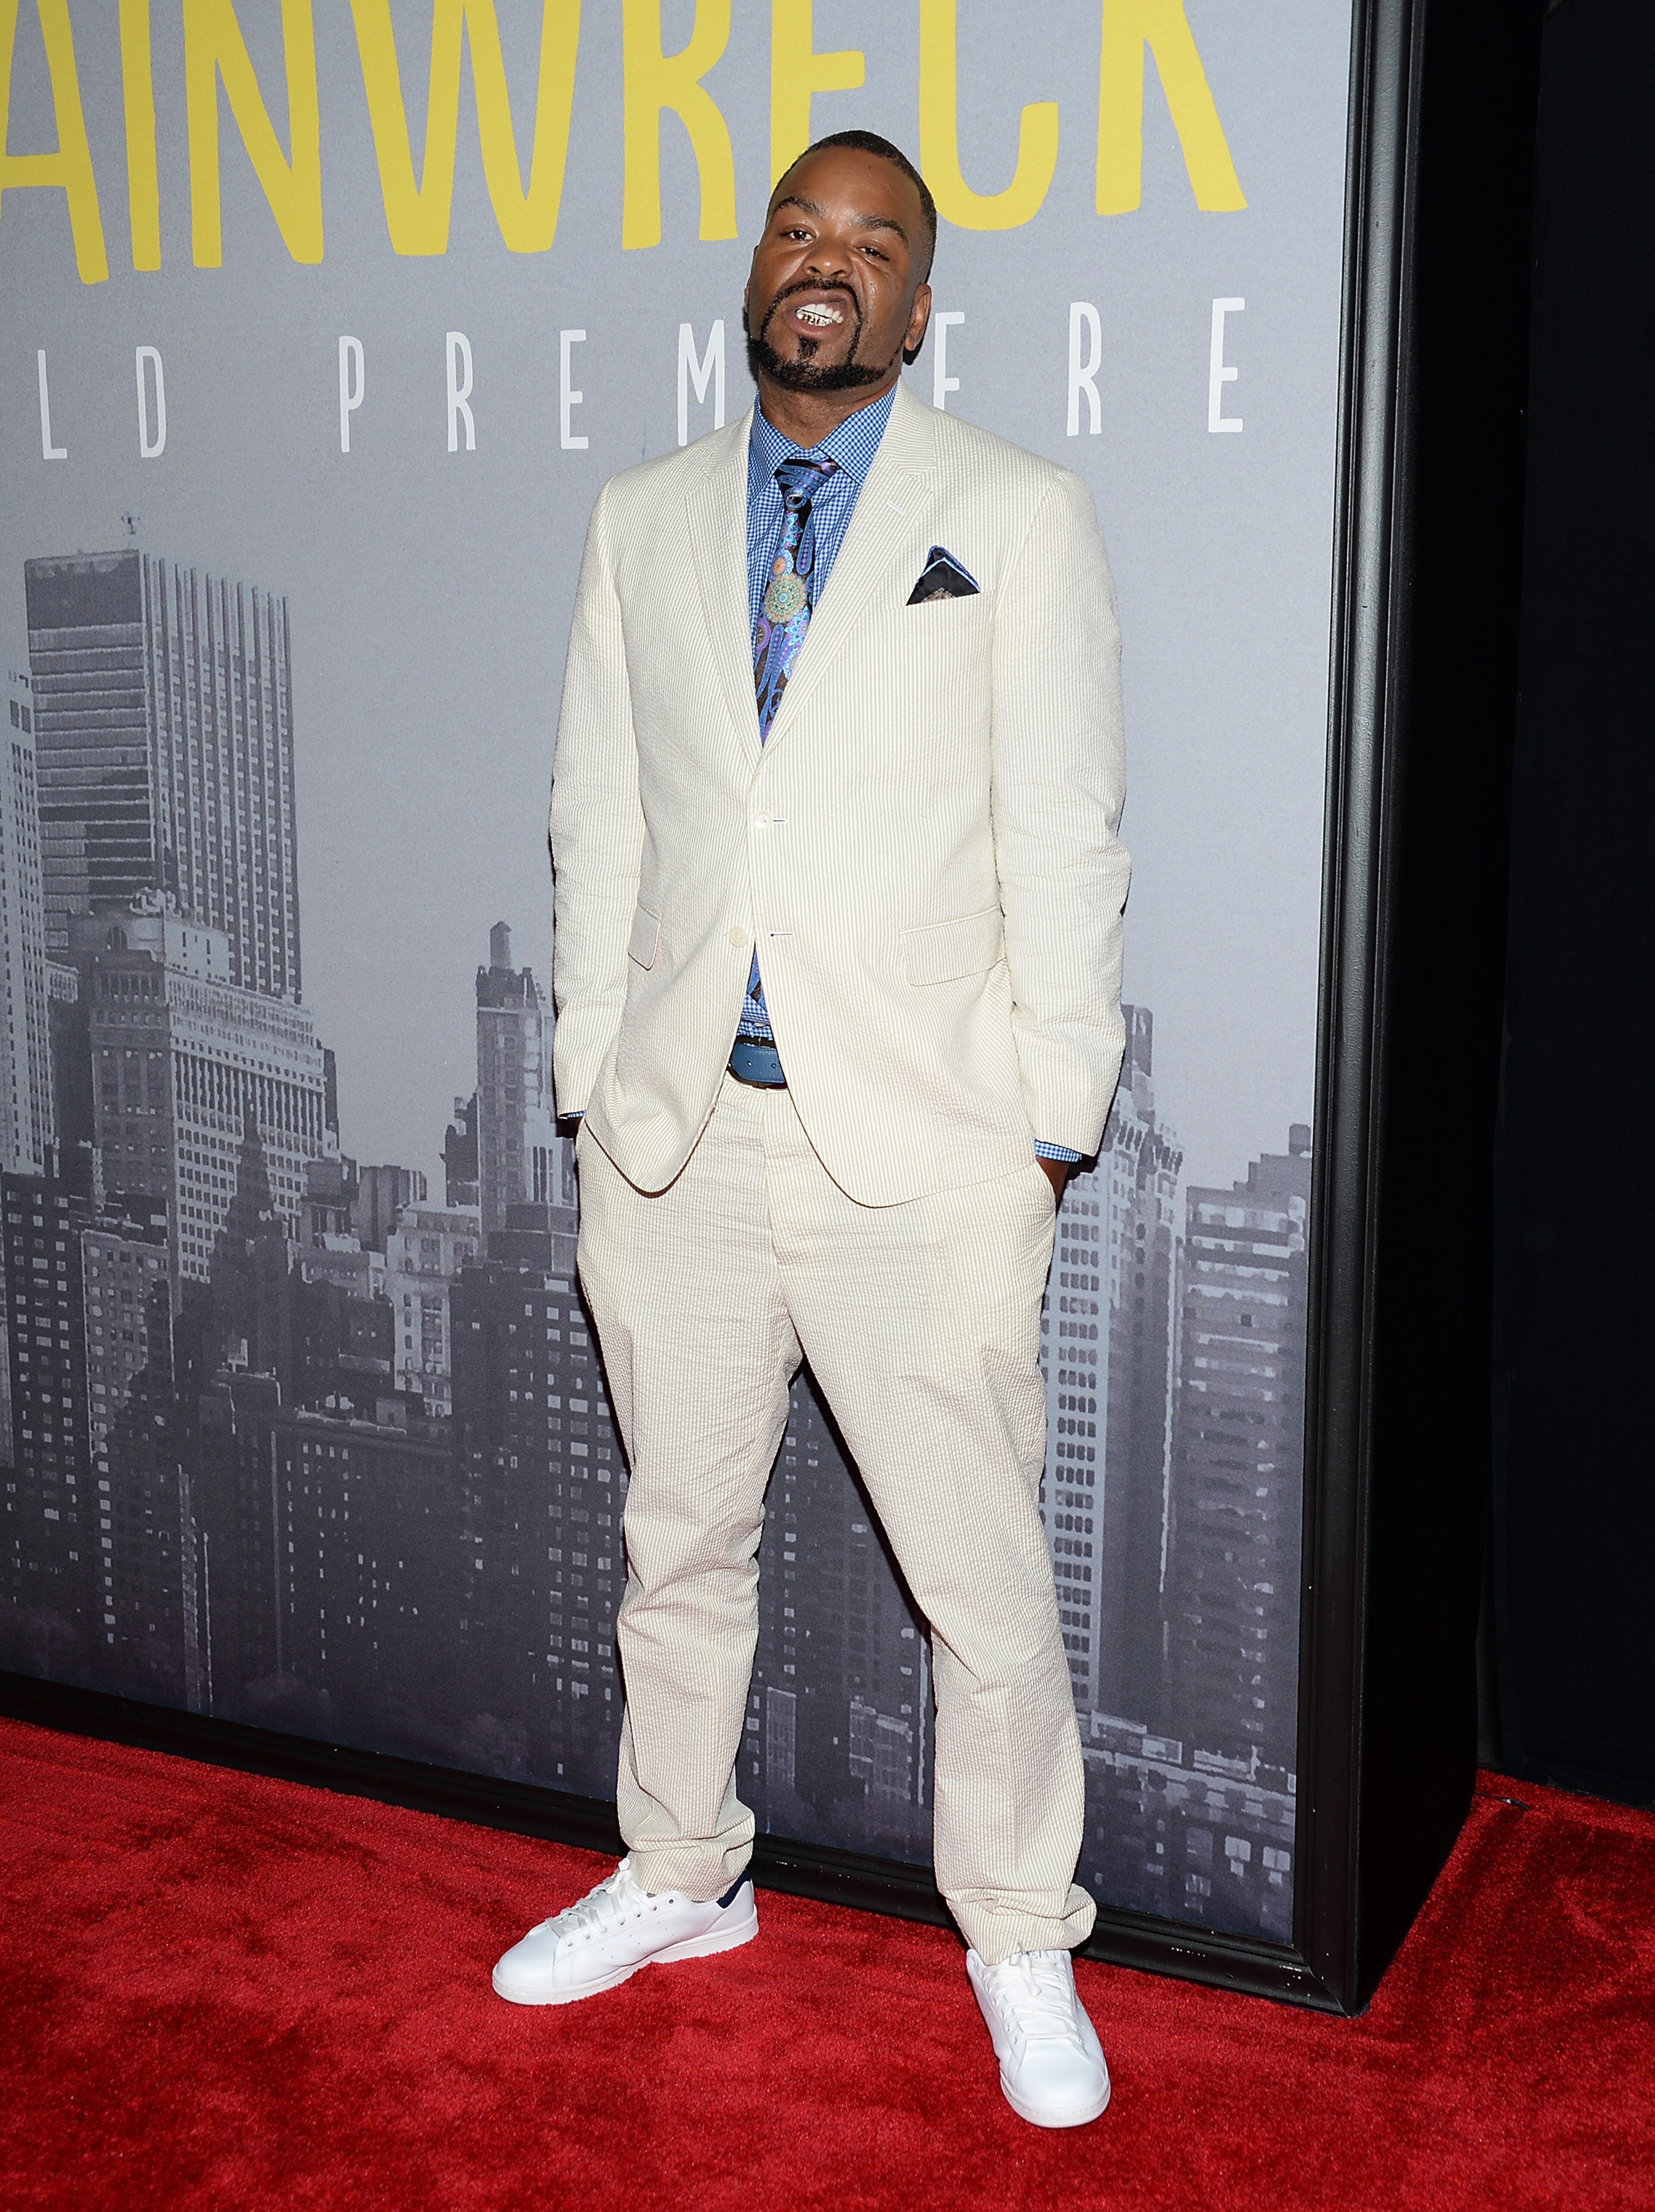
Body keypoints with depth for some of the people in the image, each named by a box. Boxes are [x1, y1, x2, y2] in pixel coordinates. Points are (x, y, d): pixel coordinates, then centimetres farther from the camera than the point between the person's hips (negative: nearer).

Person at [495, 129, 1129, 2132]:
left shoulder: (1021, 519, -1)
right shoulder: (640, 522, 10)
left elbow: (1064, 841, -3)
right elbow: (598, 821, 10)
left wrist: (1050, 1126, -6)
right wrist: (597, 1087, 7)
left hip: (923, 1149, -3)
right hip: (681, 1138, 4)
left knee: (986, 1588, 4)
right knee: (678, 1546, 18)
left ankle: (1020, 1942, 26)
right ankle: (682, 1879, 39)